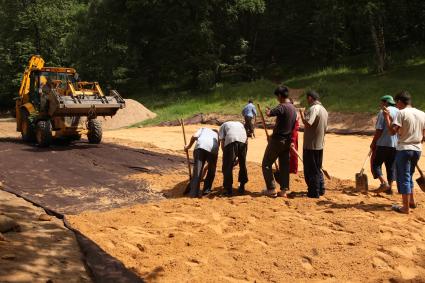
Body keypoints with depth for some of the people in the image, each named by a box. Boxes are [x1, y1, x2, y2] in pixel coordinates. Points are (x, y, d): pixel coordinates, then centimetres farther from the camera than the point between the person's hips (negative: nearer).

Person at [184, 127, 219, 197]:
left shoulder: (203, 129, 36)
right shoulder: (217, 135, 40)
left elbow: (194, 136, 15)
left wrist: (189, 146, 29)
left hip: (200, 146, -1)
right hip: (213, 149, 1)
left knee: (197, 170, -1)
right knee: (211, 170, 22)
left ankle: (194, 192, -6)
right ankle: (207, 190, 21)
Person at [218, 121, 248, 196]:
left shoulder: (223, 125, 31)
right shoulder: (240, 124, 40)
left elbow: (222, 141, 15)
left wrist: (226, 155, 20)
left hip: (231, 141, -3)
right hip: (243, 141, 4)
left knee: (227, 166, 6)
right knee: (243, 165, 19)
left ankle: (228, 189, 6)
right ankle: (242, 187, 28)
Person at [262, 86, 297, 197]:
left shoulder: (282, 107, -17)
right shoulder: (294, 109, 10)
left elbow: (269, 114, -27)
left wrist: (267, 110, -3)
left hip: (277, 140, -8)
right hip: (287, 141, 8)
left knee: (266, 164, 4)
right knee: (284, 166, 11)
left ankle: (271, 189, 3)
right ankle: (284, 190, 12)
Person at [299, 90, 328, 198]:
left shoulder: (313, 109, -17)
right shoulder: (324, 110, 12)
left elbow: (307, 123, -29)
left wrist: (301, 113, -15)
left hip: (311, 145, -9)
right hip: (320, 144, 9)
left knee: (311, 170, 0)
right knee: (318, 169, 19)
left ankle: (314, 192, 5)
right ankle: (321, 189, 25)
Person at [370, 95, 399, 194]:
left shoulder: (383, 112, -9)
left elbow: (379, 130, -13)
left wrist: (373, 143, -6)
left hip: (383, 143, -7)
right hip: (396, 144, 7)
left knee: (375, 164, 1)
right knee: (391, 166, 12)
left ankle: (384, 183, -16)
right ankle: (389, 187, 12)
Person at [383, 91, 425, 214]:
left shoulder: (402, 113, -11)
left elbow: (392, 131, -18)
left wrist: (387, 116, -9)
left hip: (404, 149, -6)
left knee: (403, 178, 1)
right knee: (409, 176, 23)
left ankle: (406, 207, 3)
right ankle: (411, 201, 32)